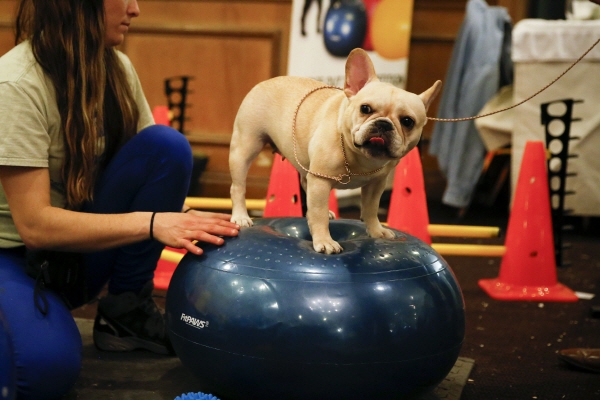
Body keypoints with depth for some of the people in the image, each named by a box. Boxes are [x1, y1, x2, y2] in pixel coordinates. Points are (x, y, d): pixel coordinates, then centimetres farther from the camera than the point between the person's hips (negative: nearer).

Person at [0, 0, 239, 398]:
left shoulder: (117, 68, -4)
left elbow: (155, 172, 0)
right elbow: (34, 224, -27)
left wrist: (184, 218, -19)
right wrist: (152, 222, -32)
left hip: (87, 248, 6)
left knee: (166, 146, -18)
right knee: (49, 366, -36)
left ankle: (126, 311, -5)